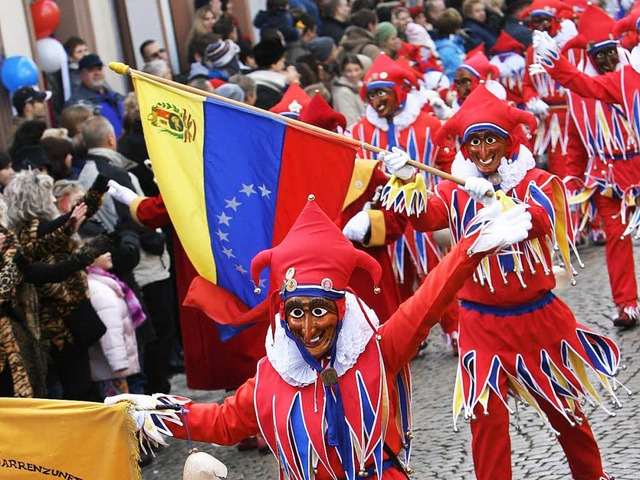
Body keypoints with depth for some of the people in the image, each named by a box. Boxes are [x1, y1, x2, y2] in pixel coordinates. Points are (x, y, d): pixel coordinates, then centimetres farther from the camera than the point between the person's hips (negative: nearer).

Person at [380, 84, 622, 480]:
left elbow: (540, 221, -26)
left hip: (539, 317, 0)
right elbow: (425, 217, -20)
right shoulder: (455, 191, -1)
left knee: (564, 407, 16)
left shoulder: (535, 182, -5)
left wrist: (491, 198, -42)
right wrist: (407, 180, -40)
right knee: (486, 415, -6)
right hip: (483, 323, 0)